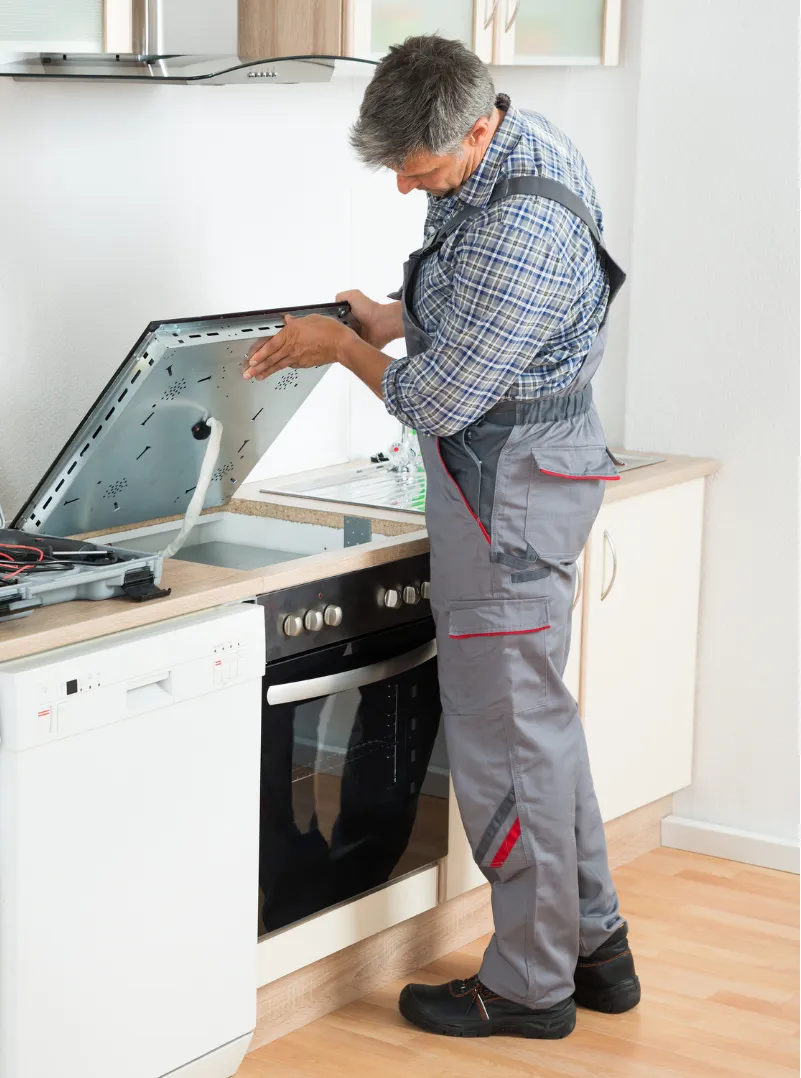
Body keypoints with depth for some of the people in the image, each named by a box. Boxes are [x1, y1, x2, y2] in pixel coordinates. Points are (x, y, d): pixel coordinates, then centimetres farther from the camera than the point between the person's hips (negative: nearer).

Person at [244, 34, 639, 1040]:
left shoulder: (524, 226, -27)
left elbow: (438, 397, -23)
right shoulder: (501, 152, 6)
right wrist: (396, 318, 7)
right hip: (513, 471, 11)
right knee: (538, 714, 17)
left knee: (503, 730, -2)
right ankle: (594, 946, 27)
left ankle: (530, 985, 10)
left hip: (512, 483, -11)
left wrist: (339, 346, -8)